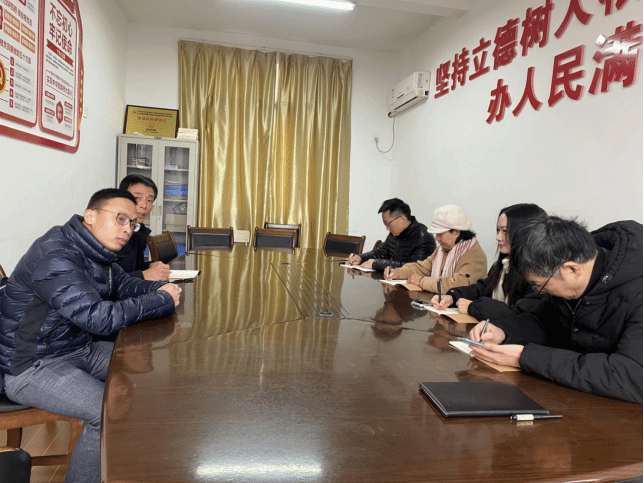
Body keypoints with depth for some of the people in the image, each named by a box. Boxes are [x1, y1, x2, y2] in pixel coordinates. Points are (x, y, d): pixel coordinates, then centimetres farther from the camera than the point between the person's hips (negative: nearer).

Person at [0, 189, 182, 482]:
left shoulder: (96, 252, 3)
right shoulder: (56, 257, -27)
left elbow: (123, 284, 14)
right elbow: (100, 318, -34)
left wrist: (158, 289, -8)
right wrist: (162, 301, -24)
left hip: (77, 348, 10)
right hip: (31, 367, -9)